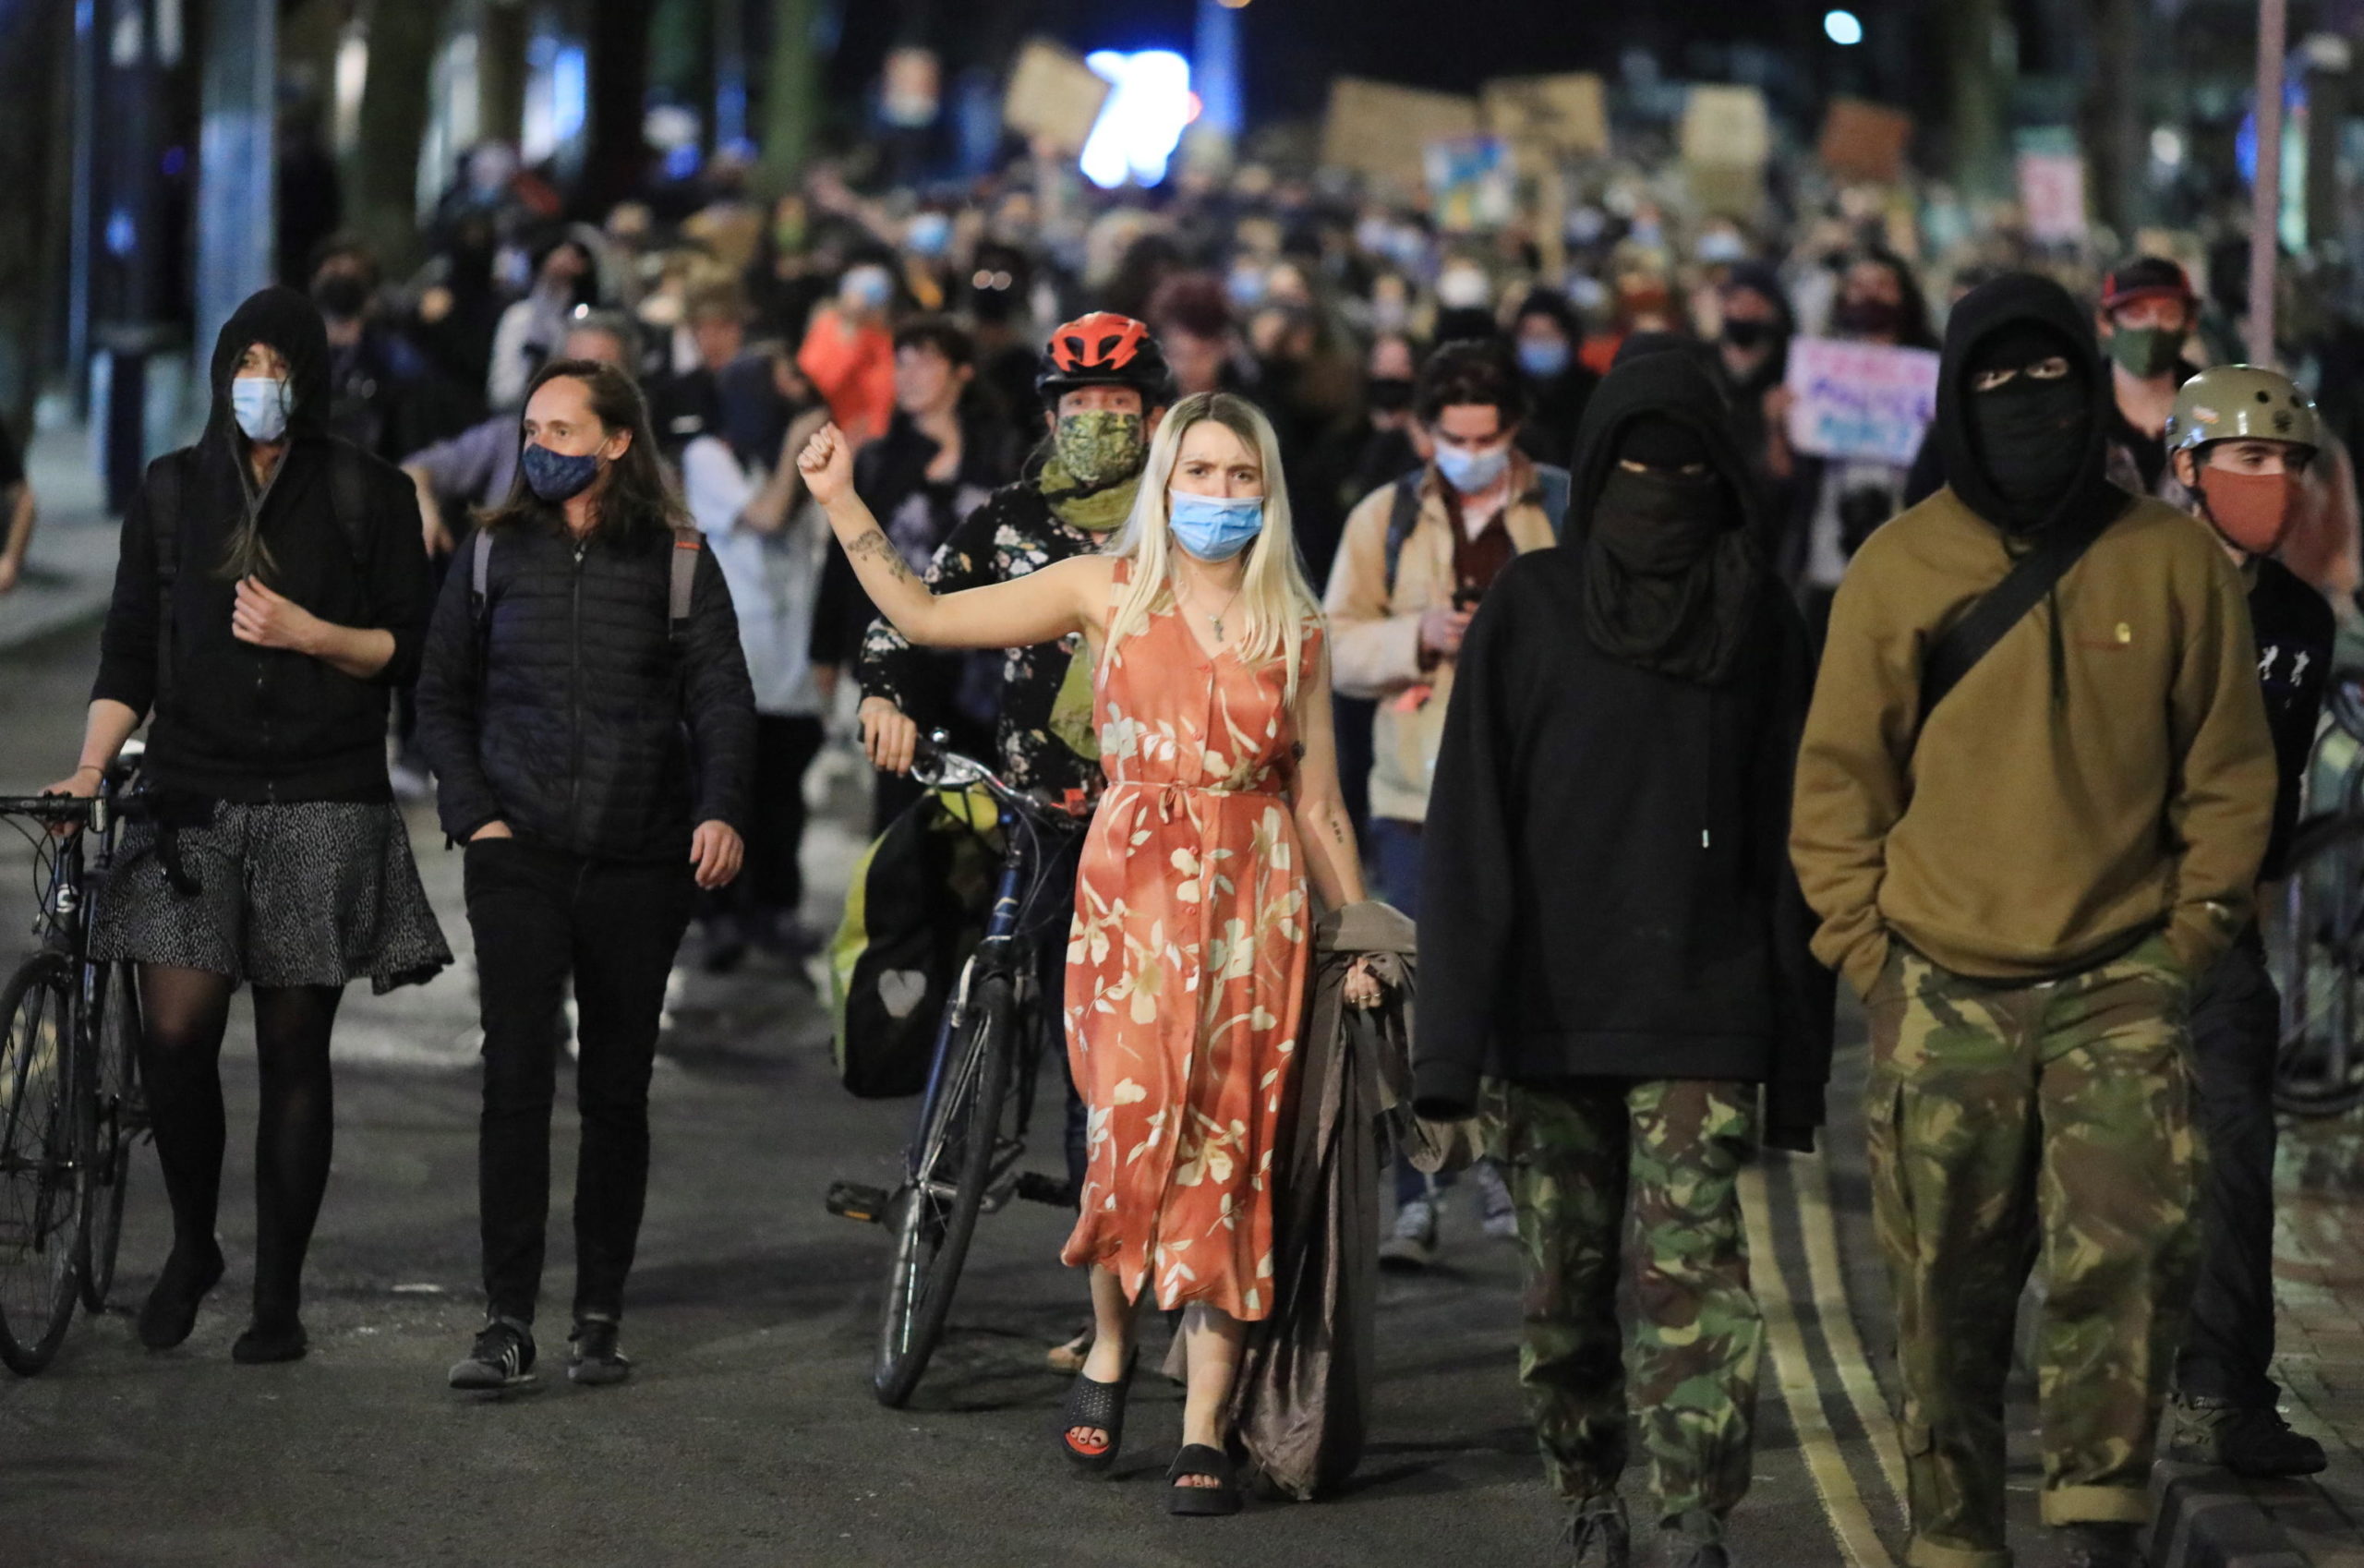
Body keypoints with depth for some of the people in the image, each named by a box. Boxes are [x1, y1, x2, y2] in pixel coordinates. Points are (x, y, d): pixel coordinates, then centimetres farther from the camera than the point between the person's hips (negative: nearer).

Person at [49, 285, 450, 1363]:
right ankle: (191, 1244, 12)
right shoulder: (174, 491, 11)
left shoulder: (369, 495, 5)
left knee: (294, 1049, 0)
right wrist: (91, 765, -4)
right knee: (175, 1031, -12)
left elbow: (411, 650, 3)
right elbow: (131, 649, 9)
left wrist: (311, 635, -13)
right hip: (194, 800, 1)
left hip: (324, 806, -1)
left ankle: (278, 1296, 9)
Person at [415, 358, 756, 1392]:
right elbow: (441, 696, 14)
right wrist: (473, 812, 0)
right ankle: (508, 1323, -10)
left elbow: (722, 698, -1)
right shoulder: (496, 553, 9)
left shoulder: (676, 560, 4)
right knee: (516, 1079, -9)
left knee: (617, 1090, 4)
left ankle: (600, 1318, 12)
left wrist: (719, 811, -17)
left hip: (638, 861, 0)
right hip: (519, 856, 1)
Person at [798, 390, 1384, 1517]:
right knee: (1134, 1128, -12)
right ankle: (1110, 1351, 16)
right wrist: (839, 503, -4)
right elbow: (926, 616, 3)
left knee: (1225, 1150, -4)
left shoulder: (1294, 630, 9)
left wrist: (1360, 942, 10)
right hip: (1130, 887, -1)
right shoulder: (1107, 593, 5)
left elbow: (1318, 803, 13)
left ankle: (1203, 1432, -2)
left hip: (1254, 904, 1)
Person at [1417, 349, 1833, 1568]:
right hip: (1552, 1008, 1)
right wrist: (1454, 1032, -7)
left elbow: (1787, 839, 8)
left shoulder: (1762, 624, 8)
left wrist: (1797, 1052, 3)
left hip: (1701, 1012, -1)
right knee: (1565, 1281, 6)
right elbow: (1470, 830, 1)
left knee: (1691, 1265, -12)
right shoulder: (1530, 611, 6)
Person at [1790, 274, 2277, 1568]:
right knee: (1947, 1298, 6)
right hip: (1943, 992, 1)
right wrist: (1863, 939, 0)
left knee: (2131, 1255, -16)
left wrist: (2198, 923, 1)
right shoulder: (1898, 569, 2)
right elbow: (1838, 773, 6)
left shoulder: (2173, 562, 4)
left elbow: (2229, 769, 9)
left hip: (2120, 984, -1)